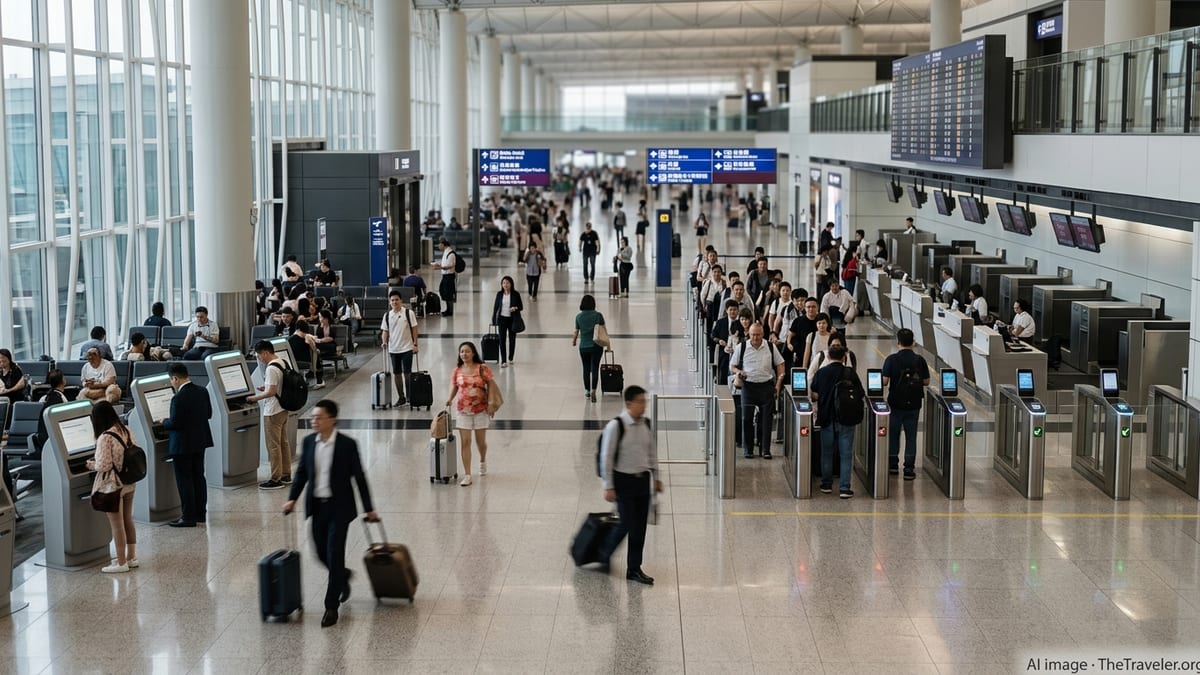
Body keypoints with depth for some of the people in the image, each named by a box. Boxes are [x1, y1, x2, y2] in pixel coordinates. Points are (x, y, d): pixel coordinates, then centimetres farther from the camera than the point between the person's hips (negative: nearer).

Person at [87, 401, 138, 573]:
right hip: (128, 483, 8)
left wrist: (91, 464, -1)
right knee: (128, 520, 18)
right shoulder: (126, 430, 0)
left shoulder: (105, 438, -23)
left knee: (116, 525, 3)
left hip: (112, 486, -8)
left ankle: (121, 563, 11)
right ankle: (131, 557, 28)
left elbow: (103, 466, -22)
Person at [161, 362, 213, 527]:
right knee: (198, 476, 17)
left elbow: (174, 424, -22)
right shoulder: (202, 391, 1)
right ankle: (200, 513, 24)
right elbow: (209, 413, 10)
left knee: (184, 480, 1)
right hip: (200, 441, 8)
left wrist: (164, 422, -2)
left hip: (183, 444, -8)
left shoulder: (178, 398, -24)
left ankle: (188, 517, 4)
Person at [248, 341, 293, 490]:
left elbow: (271, 392, -27)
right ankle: (286, 475, 23)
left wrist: (255, 398, -14)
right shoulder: (284, 363, 7)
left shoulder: (271, 369, -22)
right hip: (283, 409, 9)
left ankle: (276, 479, 3)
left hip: (273, 412, -9)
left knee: (273, 445, -2)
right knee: (283, 442, 16)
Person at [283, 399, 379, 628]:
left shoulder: (347, 444, -11)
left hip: (339, 507, -5)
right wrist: (292, 498, 1)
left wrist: (369, 509, -2)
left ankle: (331, 607, 2)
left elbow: (359, 477, -5)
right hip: (317, 506, 5)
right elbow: (302, 472, 12)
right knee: (322, 554, 10)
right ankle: (343, 577, 43)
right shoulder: (308, 442, 1)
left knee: (334, 555, -6)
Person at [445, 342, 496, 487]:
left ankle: (483, 462, 43)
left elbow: (491, 386, -4)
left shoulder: (482, 369, -8)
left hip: (480, 409, -2)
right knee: (465, 442, -3)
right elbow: (454, 387, 10)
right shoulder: (457, 371, 0)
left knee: (481, 441, 10)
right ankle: (467, 476, -1)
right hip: (463, 410, 2)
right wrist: (450, 398, -10)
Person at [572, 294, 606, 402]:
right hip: (596, 346, -2)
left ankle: (587, 391, 23)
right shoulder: (598, 315, -8)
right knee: (595, 369, 0)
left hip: (583, 347, 2)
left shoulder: (578, 317, -3)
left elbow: (576, 331, 5)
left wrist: (574, 341, 25)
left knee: (586, 369, 15)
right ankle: (593, 390, -16)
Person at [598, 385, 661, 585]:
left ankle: (634, 568, 17)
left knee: (640, 526, 7)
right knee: (627, 524, -6)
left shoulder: (646, 424, 4)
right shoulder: (616, 426, -15)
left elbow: (652, 452, 16)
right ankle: (604, 553, 20)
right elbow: (606, 457, -12)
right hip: (623, 480, -6)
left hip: (643, 479, 6)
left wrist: (656, 478, 16)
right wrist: (608, 486, -12)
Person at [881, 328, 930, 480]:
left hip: (896, 403, -1)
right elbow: (926, 382, -1)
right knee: (911, 436, 8)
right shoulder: (920, 360, -5)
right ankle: (909, 469, 6)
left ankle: (893, 464, 23)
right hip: (914, 404, 1)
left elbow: (884, 381, -14)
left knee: (893, 434, 16)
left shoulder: (892, 359, -12)